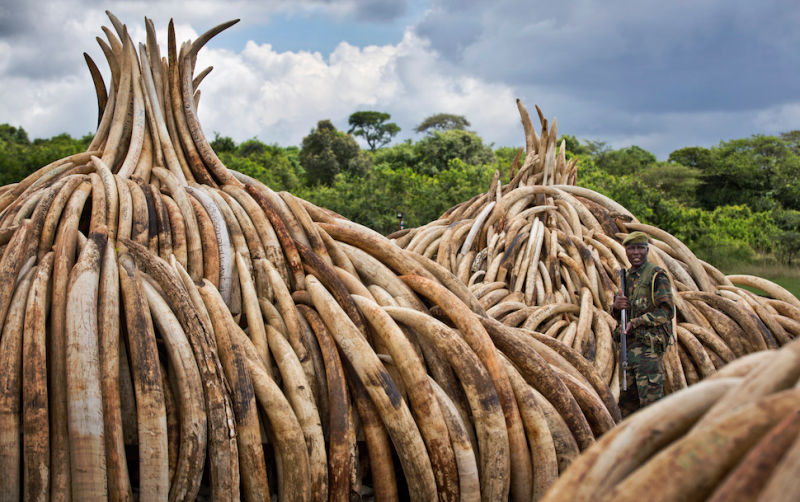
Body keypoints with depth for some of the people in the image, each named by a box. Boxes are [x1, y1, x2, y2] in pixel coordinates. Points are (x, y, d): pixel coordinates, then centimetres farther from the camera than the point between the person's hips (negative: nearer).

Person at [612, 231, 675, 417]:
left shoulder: (657, 276, -7)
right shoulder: (627, 277, 16)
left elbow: (667, 311, -14)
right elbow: (620, 316, 20)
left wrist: (635, 322, -18)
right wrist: (617, 305, -4)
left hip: (649, 346, -8)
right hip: (630, 344, 8)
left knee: (650, 398, -10)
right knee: (627, 399, 12)